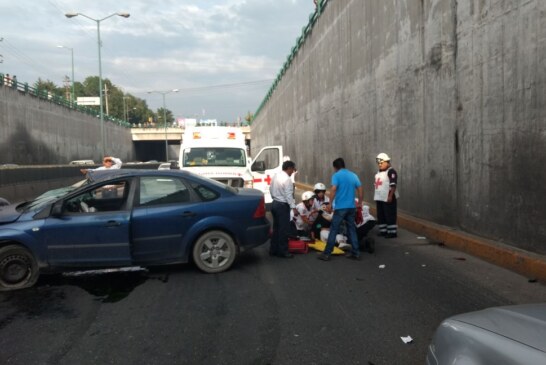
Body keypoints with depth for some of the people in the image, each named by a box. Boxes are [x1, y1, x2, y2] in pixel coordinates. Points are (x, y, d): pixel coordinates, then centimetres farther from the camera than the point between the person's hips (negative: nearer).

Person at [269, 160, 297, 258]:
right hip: (283, 206, -9)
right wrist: (293, 208, -19)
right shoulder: (287, 179, -18)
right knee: (284, 229, -1)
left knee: (276, 228, 15)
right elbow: (288, 195, -21)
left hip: (274, 203, 9)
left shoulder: (275, 176, 7)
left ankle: (273, 250, 20)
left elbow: (271, 189, 14)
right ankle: (283, 251, 5)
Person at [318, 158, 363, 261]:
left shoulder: (336, 175, -6)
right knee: (352, 229, 13)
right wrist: (360, 203, 18)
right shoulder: (353, 175, 11)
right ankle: (356, 253, 15)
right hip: (351, 207, 5)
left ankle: (326, 254, 1)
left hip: (340, 207, -5)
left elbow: (333, 189, -18)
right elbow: (360, 190, 10)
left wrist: (330, 203, -12)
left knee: (334, 230, -1)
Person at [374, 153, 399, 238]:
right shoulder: (379, 172, 16)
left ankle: (392, 232, -1)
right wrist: (376, 196, 19)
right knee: (380, 216, 14)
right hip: (379, 198, 9)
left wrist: (390, 196, -22)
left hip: (388, 198, -9)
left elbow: (393, 185, -18)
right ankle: (383, 231, 23)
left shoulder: (391, 172, -12)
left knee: (390, 216, -6)